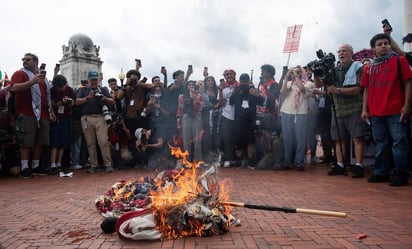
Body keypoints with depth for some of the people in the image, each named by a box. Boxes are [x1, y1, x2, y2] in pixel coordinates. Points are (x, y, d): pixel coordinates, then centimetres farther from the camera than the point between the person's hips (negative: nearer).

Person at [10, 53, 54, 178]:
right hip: (27, 114, -6)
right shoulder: (20, 73, 2)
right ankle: (24, 168, -2)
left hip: (43, 114, 6)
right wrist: (33, 81, -30)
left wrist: (51, 110, 23)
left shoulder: (42, 76, 23)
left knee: (40, 142, 7)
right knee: (26, 142, -7)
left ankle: (35, 166, 15)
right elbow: (15, 88, -18)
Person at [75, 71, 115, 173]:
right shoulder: (83, 90, 20)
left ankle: (108, 164, -8)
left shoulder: (103, 90, 19)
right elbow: (77, 102, 6)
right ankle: (93, 165, 8)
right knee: (90, 143, 2)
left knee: (104, 142, -10)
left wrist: (104, 98, -8)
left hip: (100, 117, -1)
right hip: (87, 118, 1)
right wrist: (87, 98, -9)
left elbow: (112, 102, 11)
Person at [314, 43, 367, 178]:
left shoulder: (358, 68, -2)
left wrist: (337, 90, -18)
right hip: (338, 110, 5)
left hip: (354, 110, -5)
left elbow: (357, 89, -12)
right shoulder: (334, 69, 15)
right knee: (339, 139, 6)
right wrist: (316, 74, -3)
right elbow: (318, 84, 15)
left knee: (357, 138, -6)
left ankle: (358, 166, -2)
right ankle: (340, 165, 12)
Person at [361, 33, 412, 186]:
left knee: (399, 141, -4)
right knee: (381, 143, 10)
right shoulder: (368, 68, 14)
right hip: (375, 113, 4)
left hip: (396, 111, -4)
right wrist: (365, 109, 9)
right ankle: (381, 172, 17)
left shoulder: (399, 61, 5)